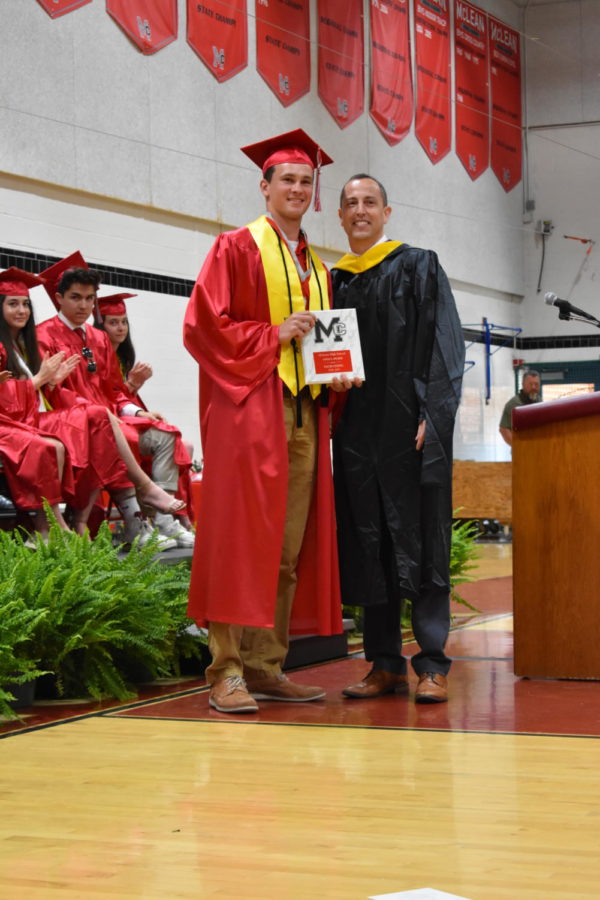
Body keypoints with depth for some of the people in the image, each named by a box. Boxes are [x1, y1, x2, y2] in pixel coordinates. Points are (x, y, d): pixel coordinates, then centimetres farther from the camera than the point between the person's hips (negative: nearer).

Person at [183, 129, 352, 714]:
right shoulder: (236, 249, 2)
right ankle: (227, 671, -10)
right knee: (241, 537, -11)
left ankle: (265, 666, 10)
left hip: (304, 412, 7)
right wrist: (272, 336, -14)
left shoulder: (316, 266, 21)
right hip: (249, 408, -7)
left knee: (291, 545, 5)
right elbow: (202, 325, -7)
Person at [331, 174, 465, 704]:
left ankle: (433, 665, -2)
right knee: (368, 542, 4)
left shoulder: (418, 267, 3)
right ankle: (386, 664, 9)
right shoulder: (334, 281, 15)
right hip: (356, 430, 4)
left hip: (409, 423, -4)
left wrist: (431, 416, -13)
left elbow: (444, 343, -4)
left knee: (419, 538, -4)